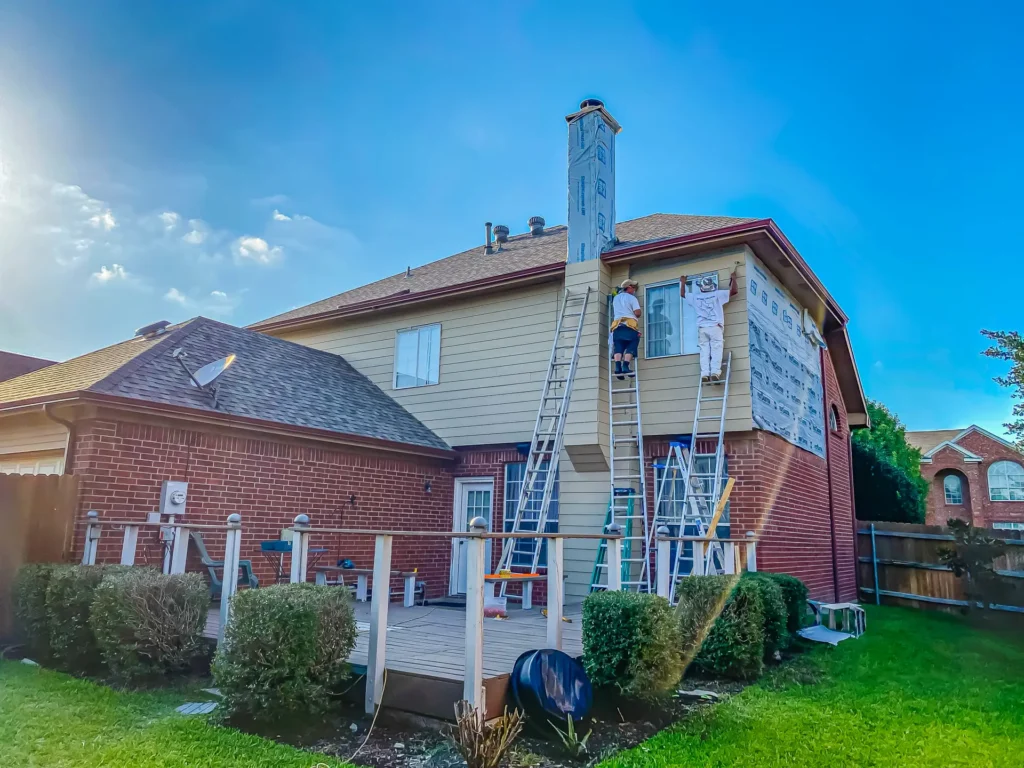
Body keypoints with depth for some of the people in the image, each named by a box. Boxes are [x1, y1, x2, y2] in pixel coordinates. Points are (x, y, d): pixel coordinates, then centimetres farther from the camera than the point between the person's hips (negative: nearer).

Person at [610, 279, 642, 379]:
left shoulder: (615, 298, 22)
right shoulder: (632, 298, 5)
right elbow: (637, 313, -4)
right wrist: (635, 316, 19)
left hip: (617, 326, 4)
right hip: (630, 326, -4)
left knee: (618, 348, -1)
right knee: (630, 348, -2)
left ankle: (618, 366, -19)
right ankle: (625, 366, -18)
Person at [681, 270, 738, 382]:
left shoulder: (695, 297, 11)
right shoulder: (717, 295, 3)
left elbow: (682, 294, 29)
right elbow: (734, 291, 6)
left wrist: (683, 283, 44)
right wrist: (733, 278, 22)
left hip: (702, 328, 2)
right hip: (715, 327, -2)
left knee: (704, 352, -1)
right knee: (716, 351, -6)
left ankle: (705, 374, -12)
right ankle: (715, 373, -18)